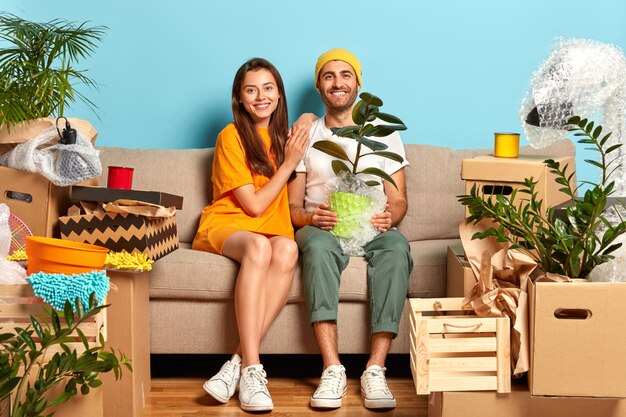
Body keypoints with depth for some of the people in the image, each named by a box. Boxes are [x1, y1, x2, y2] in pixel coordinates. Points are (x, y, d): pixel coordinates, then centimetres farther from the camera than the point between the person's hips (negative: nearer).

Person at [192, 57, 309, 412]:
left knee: (287, 249, -34)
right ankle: (252, 368, -42)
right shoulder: (231, 137, -4)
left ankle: (239, 361, -36)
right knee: (259, 246, -40)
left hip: (271, 229, 4)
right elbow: (254, 205, -9)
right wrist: (289, 163, -5)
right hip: (226, 226, -4)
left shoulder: (282, 136, 14)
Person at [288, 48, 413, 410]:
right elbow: (292, 206, 10)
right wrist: (310, 217, -15)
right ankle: (333, 369, -43)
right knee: (318, 245, -38)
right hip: (321, 228, 0)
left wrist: (389, 217, -15)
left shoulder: (384, 133, 16)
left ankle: (376, 368, -40)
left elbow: (399, 200, 10)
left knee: (397, 247, -36)